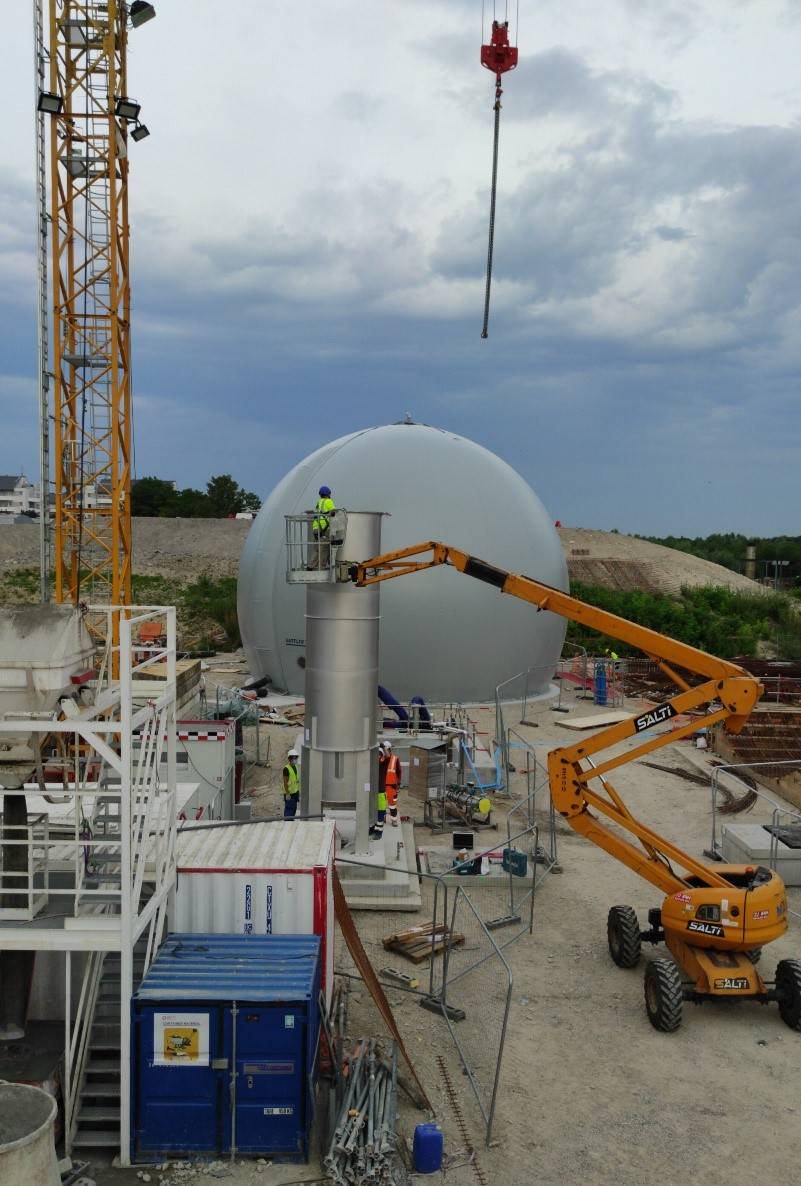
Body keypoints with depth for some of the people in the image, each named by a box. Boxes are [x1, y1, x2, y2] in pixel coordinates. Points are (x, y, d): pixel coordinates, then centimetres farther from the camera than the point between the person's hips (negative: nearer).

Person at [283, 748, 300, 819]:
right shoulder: (286, 769, -18)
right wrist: (287, 794, -19)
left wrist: (298, 791, 18)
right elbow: (285, 782, -19)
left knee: (294, 808, 16)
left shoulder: (295, 767, 9)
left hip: (295, 792, 9)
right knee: (289, 809, -4)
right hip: (289, 793, -9)